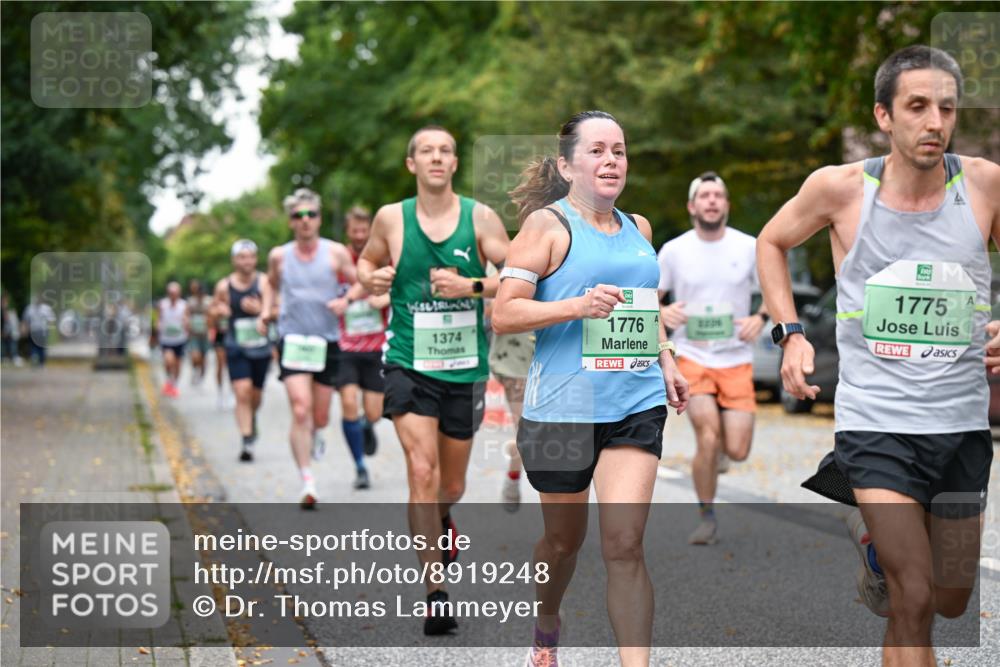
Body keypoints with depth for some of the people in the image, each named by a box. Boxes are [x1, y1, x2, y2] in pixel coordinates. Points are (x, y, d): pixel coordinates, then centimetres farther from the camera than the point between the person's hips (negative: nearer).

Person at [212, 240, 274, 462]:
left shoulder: (263, 282, -7)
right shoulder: (224, 286, -2)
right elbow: (214, 307, 15)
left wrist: (259, 308, -37)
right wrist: (219, 310, -9)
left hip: (261, 347, 1)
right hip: (236, 347, -1)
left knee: (256, 395, 14)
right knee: (242, 392, -16)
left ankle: (251, 418, 48)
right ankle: (246, 441, -14)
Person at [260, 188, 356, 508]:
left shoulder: (335, 252, -1)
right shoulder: (279, 256, 3)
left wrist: (346, 300, -15)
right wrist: (266, 311, 7)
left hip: (327, 342, 1)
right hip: (292, 341, -1)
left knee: (320, 418, 8)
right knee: (300, 411, -17)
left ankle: (313, 435, 47)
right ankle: (307, 483, -14)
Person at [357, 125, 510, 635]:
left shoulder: (480, 217, -2)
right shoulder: (391, 218, 0)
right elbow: (367, 260, 18)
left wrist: (471, 286, -19)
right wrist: (371, 279, -5)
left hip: (465, 367, 1)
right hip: (409, 363, -1)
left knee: (452, 486, 13)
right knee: (422, 471, -17)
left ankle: (440, 523, 51)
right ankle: (436, 593, -11)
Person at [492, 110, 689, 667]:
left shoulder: (639, 228, 13)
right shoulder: (548, 224, -4)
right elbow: (504, 314, -11)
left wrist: (666, 360, 16)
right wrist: (578, 307, -22)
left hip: (636, 405, 3)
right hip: (562, 406, -3)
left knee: (625, 542, -9)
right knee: (564, 538, 13)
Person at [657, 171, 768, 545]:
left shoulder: (750, 247, 0)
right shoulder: (674, 250, -1)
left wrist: (760, 318, -12)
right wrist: (662, 314, -16)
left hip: (737, 362, 1)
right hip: (692, 358, -1)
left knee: (736, 451, -6)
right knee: (707, 438, -18)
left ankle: (721, 437, 33)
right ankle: (706, 516, 4)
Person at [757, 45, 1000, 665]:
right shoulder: (841, 187, -8)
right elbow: (771, 242, 11)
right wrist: (791, 333, 1)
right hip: (876, 422, -3)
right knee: (915, 601, -14)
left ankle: (874, 530, 46)